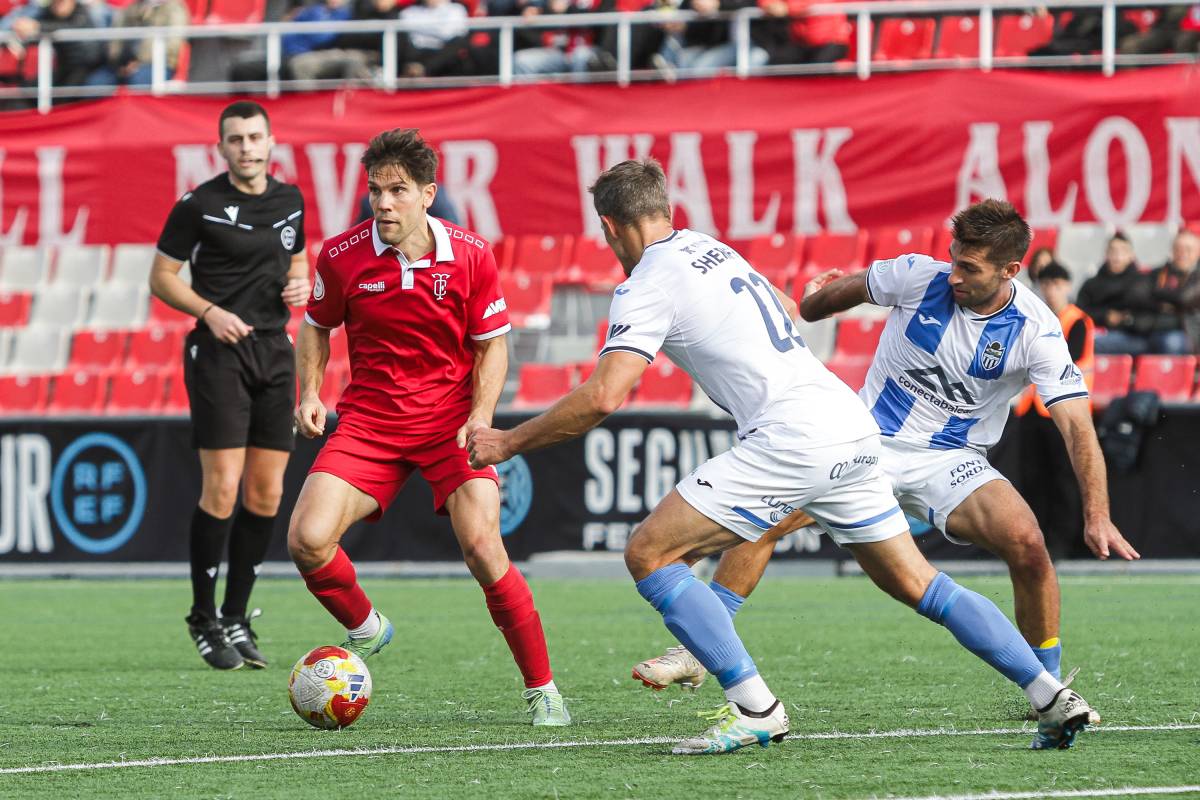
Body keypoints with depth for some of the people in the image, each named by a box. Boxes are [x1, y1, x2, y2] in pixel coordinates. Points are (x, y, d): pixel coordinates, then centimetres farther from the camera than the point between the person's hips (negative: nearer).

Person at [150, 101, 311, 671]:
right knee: (222, 488, -11)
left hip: (274, 352, 6)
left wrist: (299, 285, 2)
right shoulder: (200, 205, -6)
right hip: (219, 352, -6)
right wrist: (210, 312, -17)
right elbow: (162, 277, -2)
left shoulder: (289, 201, 10)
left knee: (266, 494, 5)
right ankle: (204, 619, 1)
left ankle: (236, 618, 15)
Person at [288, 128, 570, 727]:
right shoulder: (342, 256, -6)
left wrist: (481, 417, -12)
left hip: (451, 422, -2)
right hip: (369, 419, 2)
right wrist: (310, 393, -2)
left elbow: (492, 343, 2)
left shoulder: (471, 256, -9)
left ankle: (541, 689, -2)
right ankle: (364, 630, 17)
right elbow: (317, 325, 13)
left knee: (482, 548, -19)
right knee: (307, 540, -16)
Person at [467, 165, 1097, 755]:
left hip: (790, 438, -8)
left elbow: (602, 397, -14)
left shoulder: (647, 287, -4)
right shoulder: (710, 248, 20)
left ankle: (755, 709, -11)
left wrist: (508, 442, -4)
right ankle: (1051, 695, 9)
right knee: (918, 585, 16)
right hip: (854, 430, 8)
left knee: (649, 554, -4)